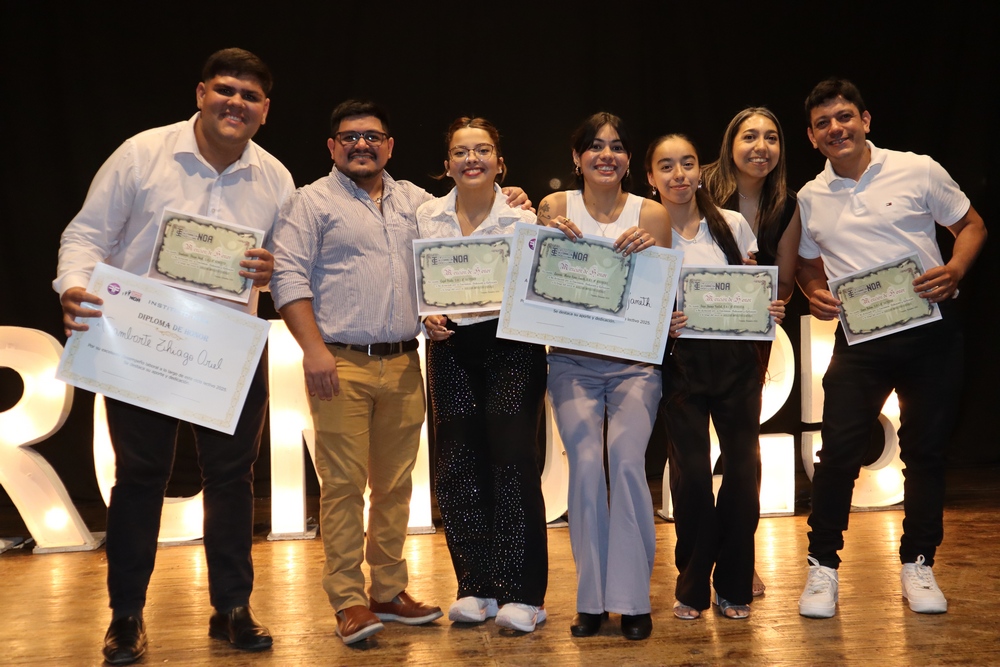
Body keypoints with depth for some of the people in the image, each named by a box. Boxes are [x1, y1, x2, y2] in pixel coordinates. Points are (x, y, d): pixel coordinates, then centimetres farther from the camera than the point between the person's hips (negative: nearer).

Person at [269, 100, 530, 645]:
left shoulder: (416, 202, 17)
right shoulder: (312, 202, 2)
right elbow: (289, 278, -6)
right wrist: (314, 350, -15)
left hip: (403, 364, 5)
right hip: (341, 364, -4)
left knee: (395, 483, 9)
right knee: (343, 484, -4)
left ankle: (389, 592, 20)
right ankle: (349, 602, 3)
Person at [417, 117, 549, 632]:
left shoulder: (523, 219, 0)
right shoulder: (427, 216, 7)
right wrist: (426, 317, -7)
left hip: (513, 346, -3)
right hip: (451, 350, 3)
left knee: (513, 463, -6)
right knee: (458, 468, 4)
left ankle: (523, 595, 2)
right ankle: (476, 588, 16)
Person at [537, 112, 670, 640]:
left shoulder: (651, 214, 5)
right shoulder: (555, 207, 5)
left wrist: (650, 251, -13)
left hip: (634, 359, 0)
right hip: (573, 361, 0)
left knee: (627, 460, -17)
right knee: (585, 464, -13)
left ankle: (632, 597, -6)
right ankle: (591, 598, -1)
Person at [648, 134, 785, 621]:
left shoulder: (733, 225, 7)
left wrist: (770, 310, -7)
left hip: (736, 359, 2)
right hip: (680, 361, -2)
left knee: (743, 467, -3)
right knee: (691, 473, -6)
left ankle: (734, 587, 13)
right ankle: (692, 587, 12)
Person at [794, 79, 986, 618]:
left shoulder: (918, 171, -2)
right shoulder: (809, 199, 6)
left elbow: (971, 224, 6)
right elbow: (808, 264, 20)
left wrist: (955, 271, -14)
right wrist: (814, 293, -3)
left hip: (929, 332, -1)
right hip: (859, 340, 1)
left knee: (925, 450, 7)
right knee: (839, 450, -7)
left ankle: (917, 565, 22)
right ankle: (823, 566, 8)